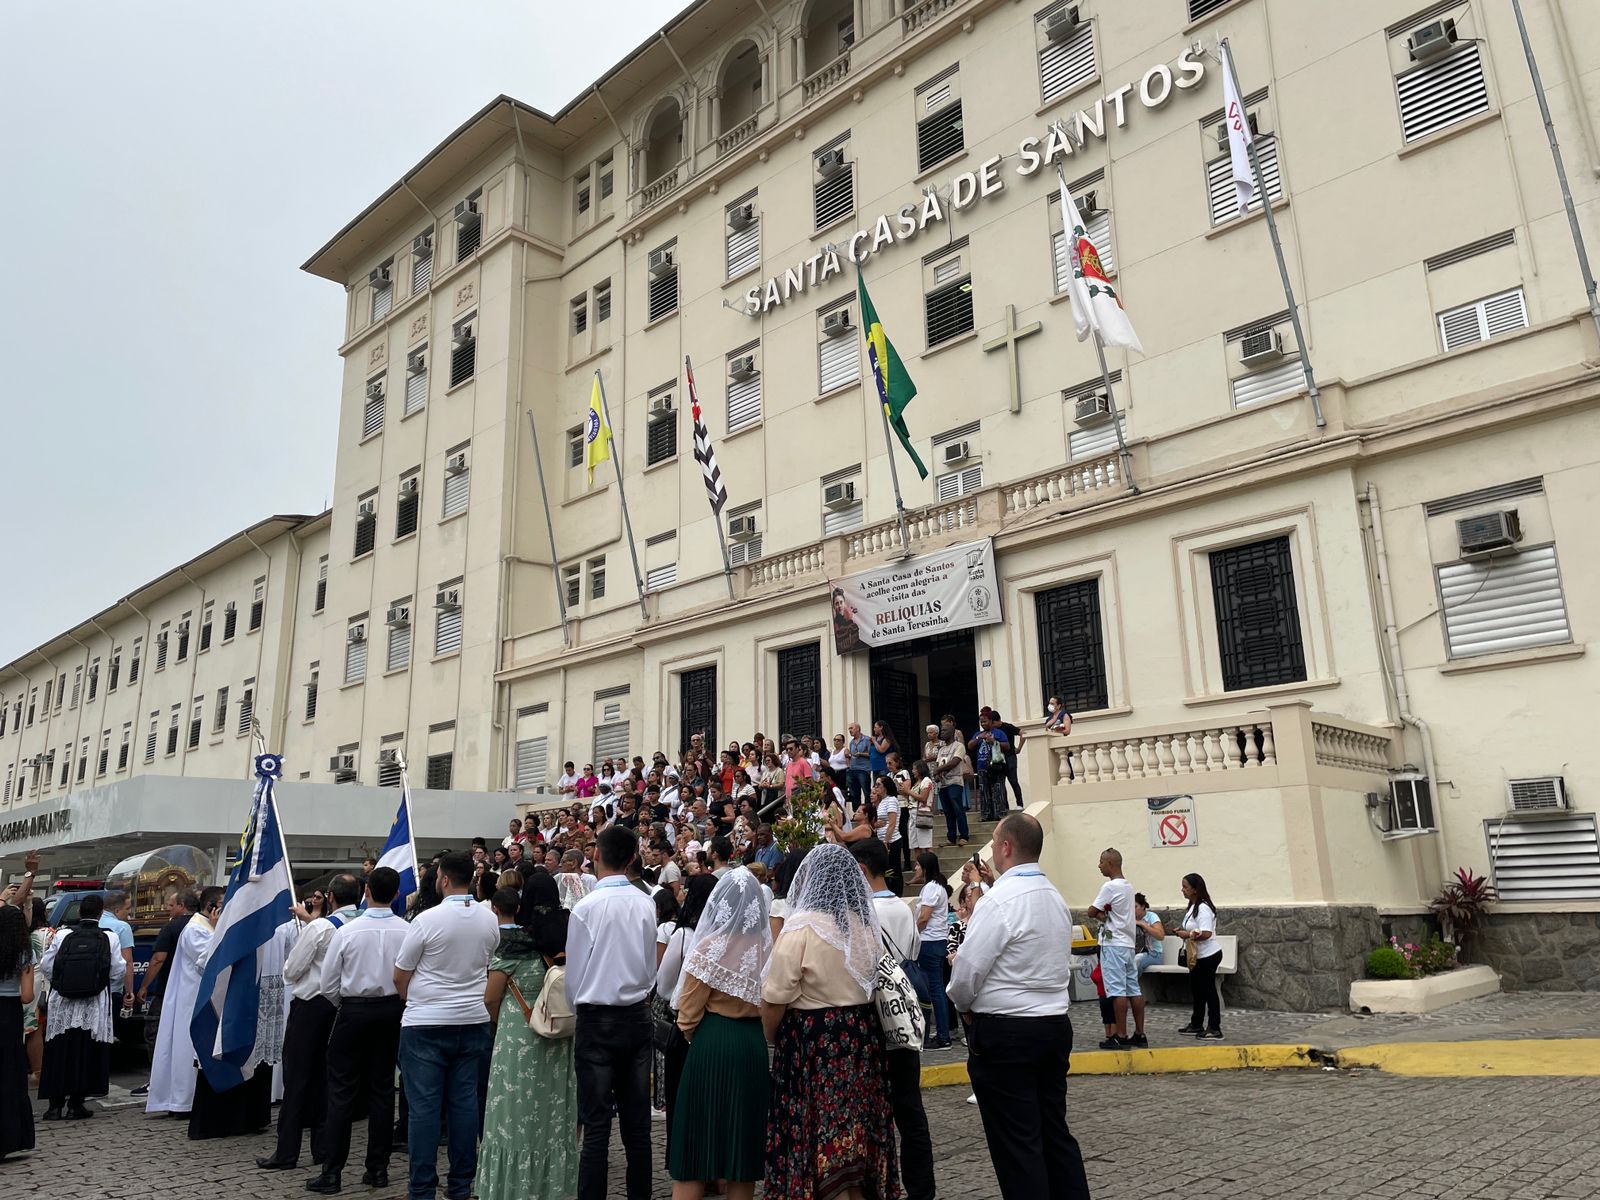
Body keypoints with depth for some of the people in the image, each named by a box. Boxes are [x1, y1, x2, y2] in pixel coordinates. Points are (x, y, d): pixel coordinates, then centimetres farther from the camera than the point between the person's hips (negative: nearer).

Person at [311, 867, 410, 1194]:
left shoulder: (347, 931, -13)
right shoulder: (407, 932, -12)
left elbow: (328, 985, -6)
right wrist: (396, 1001, 9)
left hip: (354, 1010, -2)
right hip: (392, 1010, 2)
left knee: (343, 1091, 5)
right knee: (382, 1088, 11)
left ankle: (332, 1173, 8)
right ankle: (378, 1168, 18)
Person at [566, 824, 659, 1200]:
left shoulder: (586, 907, -14)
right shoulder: (646, 905, -3)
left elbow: (574, 973, -5)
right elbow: (652, 969, 7)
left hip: (597, 1018, -4)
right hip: (638, 1017, 4)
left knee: (596, 1126, 1)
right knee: (637, 1123, 11)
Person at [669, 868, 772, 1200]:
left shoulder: (711, 947, -13)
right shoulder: (767, 946, -1)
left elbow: (689, 1009, -7)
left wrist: (688, 1031, 12)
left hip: (713, 1043, -4)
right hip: (756, 1044, 4)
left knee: (698, 1135, 6)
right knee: (744, 1134, 14)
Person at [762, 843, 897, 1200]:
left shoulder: (801, 927, -16)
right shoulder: (867, 924, 4)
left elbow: (775, 998, -15)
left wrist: (770, 1038, 1)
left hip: (812, 1039, -6)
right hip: (862, 1034, 6)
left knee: (815, 1129, 4)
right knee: (854, 1129, 17)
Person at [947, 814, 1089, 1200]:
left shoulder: (999, 902, -18)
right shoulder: (1057, 899, 9)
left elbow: (967, 970, -18)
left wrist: (964, 1006, 3)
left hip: (1005, 1034, -8)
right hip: (1055, 1024, 8)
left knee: (1016, 1144, 1)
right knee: (1056, 1133, 16)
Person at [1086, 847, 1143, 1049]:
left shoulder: (1110, 886, -14)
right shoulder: (1128, 886, 14)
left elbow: (1091, 912, -10)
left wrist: (1101, 916, 9)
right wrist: (1105, 915, -2)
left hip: (1113, 944, -9)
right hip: (1128, 943, 9)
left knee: (1117, 990, -7)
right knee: (1133, 989, 9)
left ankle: (1120, 1037, -6)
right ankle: (1139, 1034, 12)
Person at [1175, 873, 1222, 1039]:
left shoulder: (1203, 908, -20)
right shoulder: (1193, 906, 11)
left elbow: (1206, 933, -29)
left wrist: (1188, 935, -20)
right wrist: (1183, 932, 5)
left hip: (1208, 955, -10)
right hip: (1198, 956, 10)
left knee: (1208, 990, -3)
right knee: (1197, 989, 17)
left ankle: (1214, 1028, 4)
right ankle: (1196, 1025, 27)